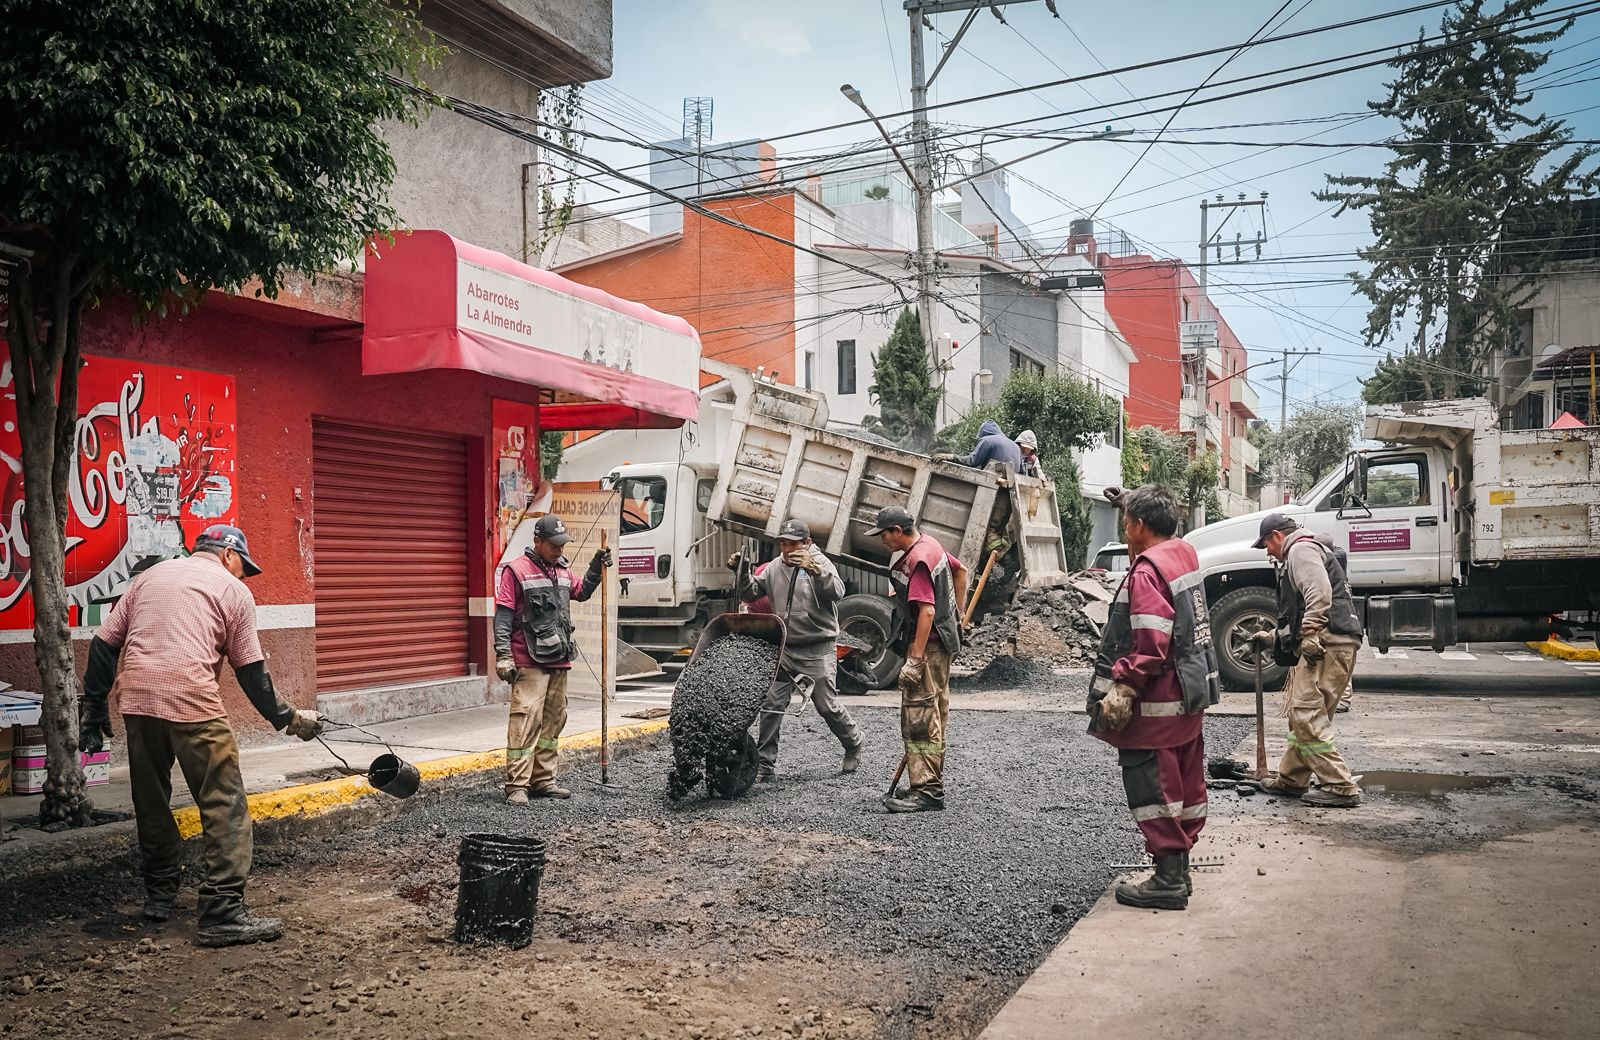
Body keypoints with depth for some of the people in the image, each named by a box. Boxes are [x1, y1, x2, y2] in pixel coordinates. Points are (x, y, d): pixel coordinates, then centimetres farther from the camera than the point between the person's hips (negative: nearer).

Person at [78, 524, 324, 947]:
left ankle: (159, 894, 32)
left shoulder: (149, 576, 22)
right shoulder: (232, 589, 8)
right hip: (192, 702, -6)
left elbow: (104, 642, 16)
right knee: (225, 806, -2)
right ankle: (223, 912, -7)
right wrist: (287, 718, 14)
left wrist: (94, 705, 20)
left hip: (136, 699, 6)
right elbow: (250, 670, 5)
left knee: (151, 800, 20)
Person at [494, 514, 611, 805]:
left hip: (559, 660, 8)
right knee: (525, 720, -12)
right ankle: (517, 785, -10)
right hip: (529, 661, -8)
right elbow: (503, 616, -9)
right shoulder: (516, 570, -6)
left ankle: (543, 780, 19)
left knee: (553, 720, 11)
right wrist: (503, 655, -16)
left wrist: (596, 569, 18)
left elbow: (581, 592, 33)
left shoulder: (562, 570, 16)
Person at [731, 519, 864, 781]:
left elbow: (837, 593, -24)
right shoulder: (775, 567, 8)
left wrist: (815, 569, -38)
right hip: (784, 649, 5)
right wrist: (742, 572, -5)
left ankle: (854, 747, 30)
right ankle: (765, 766, 7)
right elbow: (751, 593, 12)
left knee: (828, 706, 4)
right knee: (771, 706, 0)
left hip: (817, 651, -4)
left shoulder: (820, 563, -7)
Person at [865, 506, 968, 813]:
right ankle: (932, 784, 26)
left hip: (927, 646, -11)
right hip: (942, 642, 11)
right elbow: (961, 571, 26)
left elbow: (927, 611, -28)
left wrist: (915, 660, -29)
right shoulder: (930, 545, 11)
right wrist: (957, 615, 27)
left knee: (919, 719, -9)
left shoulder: (917, 561, -21)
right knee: (934, 716, 17)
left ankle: (927, 790, -8)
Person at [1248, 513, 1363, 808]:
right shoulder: (1312, 551, 30)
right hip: (1330, 646, 11)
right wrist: (1272, 638, 36)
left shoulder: (1301, 550, -4)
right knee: (1304, 717, 16)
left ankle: (1341, 788, -9)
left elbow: (1320, 593, -22)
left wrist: (1309, 637, -24)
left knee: (1307, 717, -10)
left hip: (1327, 645, -11)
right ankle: (1291, 780, 24)